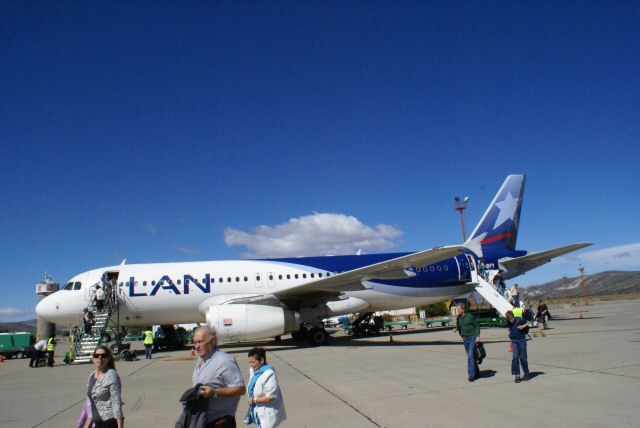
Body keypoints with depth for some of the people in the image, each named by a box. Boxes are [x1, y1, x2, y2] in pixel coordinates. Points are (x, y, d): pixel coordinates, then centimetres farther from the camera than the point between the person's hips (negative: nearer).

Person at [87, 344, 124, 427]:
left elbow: (117, 402, -17)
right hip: (97, 421, 8)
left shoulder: (111, 375, -14)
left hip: (110, 421, -8)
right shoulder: (92, 375, 9)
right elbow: (91, 400, 18)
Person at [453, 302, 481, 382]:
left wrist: (478, 336, -12)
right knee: (470, 356, 11)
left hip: (473, 337, -6)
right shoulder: (458, 318, 5)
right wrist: (456, 329, -6)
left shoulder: (470, 316, -10)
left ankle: (471, 374, -9)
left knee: (470, 355, -14)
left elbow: (477, 326, -5)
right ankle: (477, 373, 25)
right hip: (465, 338, 6)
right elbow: (458, 327, 17)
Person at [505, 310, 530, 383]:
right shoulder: (508, 323, -3)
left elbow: (527, 323, 2)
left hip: (521, 340, -2)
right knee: (515, 357, -10)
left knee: (523, 357, 3)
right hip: (514, 341, 2)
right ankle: (517, 375, -4)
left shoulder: (519, 320, -14)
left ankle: (526, 374, 24)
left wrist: (522, 326, -12)